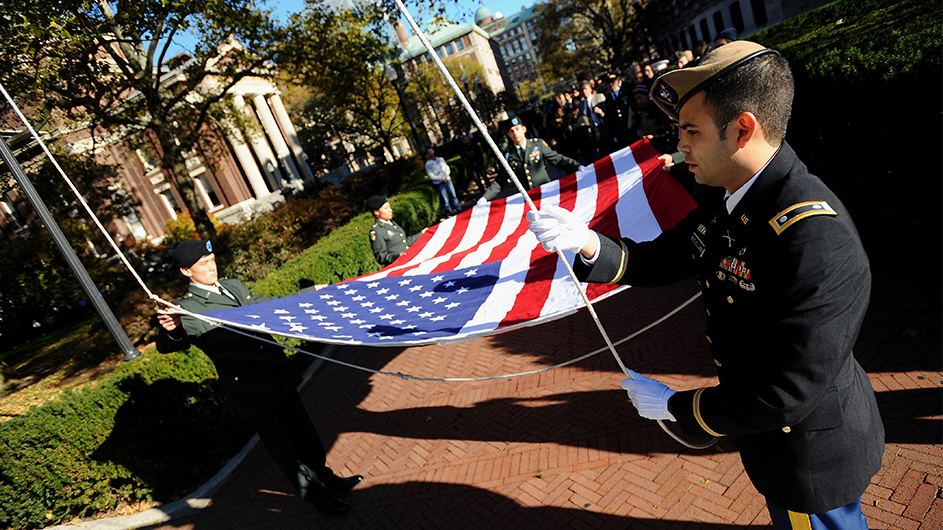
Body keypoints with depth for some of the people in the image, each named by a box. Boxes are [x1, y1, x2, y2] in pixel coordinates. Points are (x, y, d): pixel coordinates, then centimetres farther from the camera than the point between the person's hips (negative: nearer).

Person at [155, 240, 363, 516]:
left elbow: (268, 303, 24)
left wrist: (310, 292, 28)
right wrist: (171, 330, -45)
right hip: (250, 390, -6)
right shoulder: (187, 309, -9)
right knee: (283, 447, 7)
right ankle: (314, 494, 29)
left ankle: (325, 477, 41)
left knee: (305, 432, 18)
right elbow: (166, 346, -21)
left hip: (280, 375, 7)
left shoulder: (234, 286, 12)